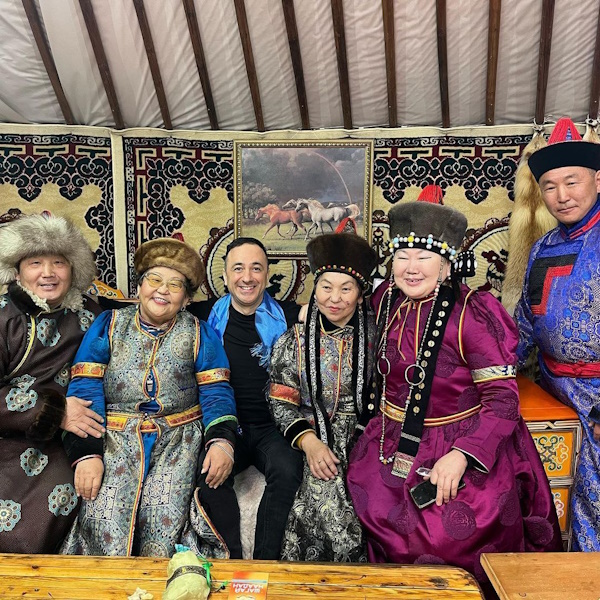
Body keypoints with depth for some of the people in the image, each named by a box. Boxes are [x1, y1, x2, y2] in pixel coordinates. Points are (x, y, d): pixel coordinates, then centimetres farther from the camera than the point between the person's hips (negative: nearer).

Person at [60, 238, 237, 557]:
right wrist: (87, 453, -11)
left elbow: (216, 392, 1)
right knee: (103, 518, -16)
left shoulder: (199, 334, 8)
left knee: (165, 517, -16)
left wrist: (221, 440, -16)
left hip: (178, 439, 0)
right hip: (115, 436, 1)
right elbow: (84, 389, 0)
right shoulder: (108, 325, 8)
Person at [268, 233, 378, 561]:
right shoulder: (296, 340, 3)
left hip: (364, 438, 0)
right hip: (315, 436, 0)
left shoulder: (376, 335, 2)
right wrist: (309, 442, -10)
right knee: (325, 490, -23)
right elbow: (281, 401, 3)